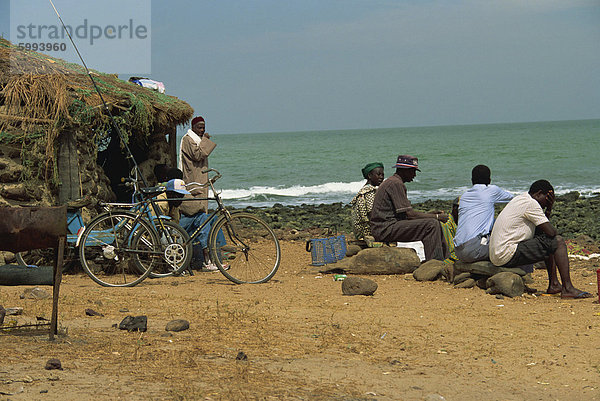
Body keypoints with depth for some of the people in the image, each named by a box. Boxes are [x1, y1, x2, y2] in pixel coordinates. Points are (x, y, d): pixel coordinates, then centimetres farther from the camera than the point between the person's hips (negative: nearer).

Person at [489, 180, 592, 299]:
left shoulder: (521, 199, 19)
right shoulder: (531, 203, -12)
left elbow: (544, 227, 23)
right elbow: (551, 232, -14)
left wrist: (549, 209, 9)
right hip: (507, 256, -10)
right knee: (558, 242, -9)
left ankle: (554, 284, 20)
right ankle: (567, 288, -11)